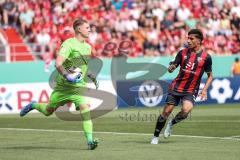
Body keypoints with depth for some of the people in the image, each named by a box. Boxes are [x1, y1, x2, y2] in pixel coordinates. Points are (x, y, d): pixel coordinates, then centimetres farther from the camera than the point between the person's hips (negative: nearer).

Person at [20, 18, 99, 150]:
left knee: (85, 107, -21)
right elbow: (58, 64, -26)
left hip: (79, 85, 4)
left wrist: (89, 75, 14)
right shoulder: (68, 44, -16)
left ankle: (90, 141, -22)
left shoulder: (87, 47, 9)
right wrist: (68, 76, -36)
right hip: (62, 85, -4)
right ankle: (33, 106, 46)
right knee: (48, 111, 12)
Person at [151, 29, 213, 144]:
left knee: (185, 110, -26)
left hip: (191, 91, -2)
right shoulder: (183, 52, 3)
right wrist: (171, 68, -17)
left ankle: (172, 123, 5)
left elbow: (210, 76, 7)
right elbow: (172, 67, 8)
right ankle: (155, 136, 14)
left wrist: (204, 90, -7)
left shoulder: (206, 57, -2)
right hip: (176, 87, 2)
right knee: (166, 112, -3)